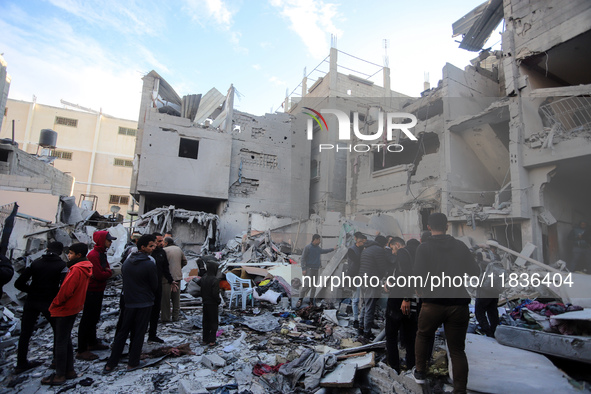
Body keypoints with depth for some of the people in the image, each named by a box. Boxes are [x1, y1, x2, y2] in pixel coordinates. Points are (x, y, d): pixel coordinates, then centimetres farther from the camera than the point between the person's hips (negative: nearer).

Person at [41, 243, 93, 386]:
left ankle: (60, 375, 10)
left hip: (64, 310, -9)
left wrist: (54, 304, -8)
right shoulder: (85, 268, 7)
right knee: (66, 340, 18)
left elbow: (66, 290, -23)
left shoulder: (76, 270, -23)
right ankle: (69, 370, 26)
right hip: (74, 308, 9)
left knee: (60, 342, 1)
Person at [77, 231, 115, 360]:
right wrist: (108, 273, -6)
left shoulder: (102, 253, 12)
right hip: (92, 291, -10)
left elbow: (108, 269, 12)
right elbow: (99, 275, -23)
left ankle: (92, 343, 35)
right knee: (87, 319, -3)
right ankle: (82, 351, 5)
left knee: (94, 318, 21)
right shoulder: (93, 255, -20)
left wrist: (106, 272, -8)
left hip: (99, 291, 10)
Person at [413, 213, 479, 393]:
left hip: (433, 303, -2)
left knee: (423, 336, 23)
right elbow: (474, 272, 9)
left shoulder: (424, 247, -4)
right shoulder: (460, 246, 6)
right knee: (457, 350, 12)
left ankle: (420, 373, 31)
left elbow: (419, 275, -13)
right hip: (459, 304, 2)